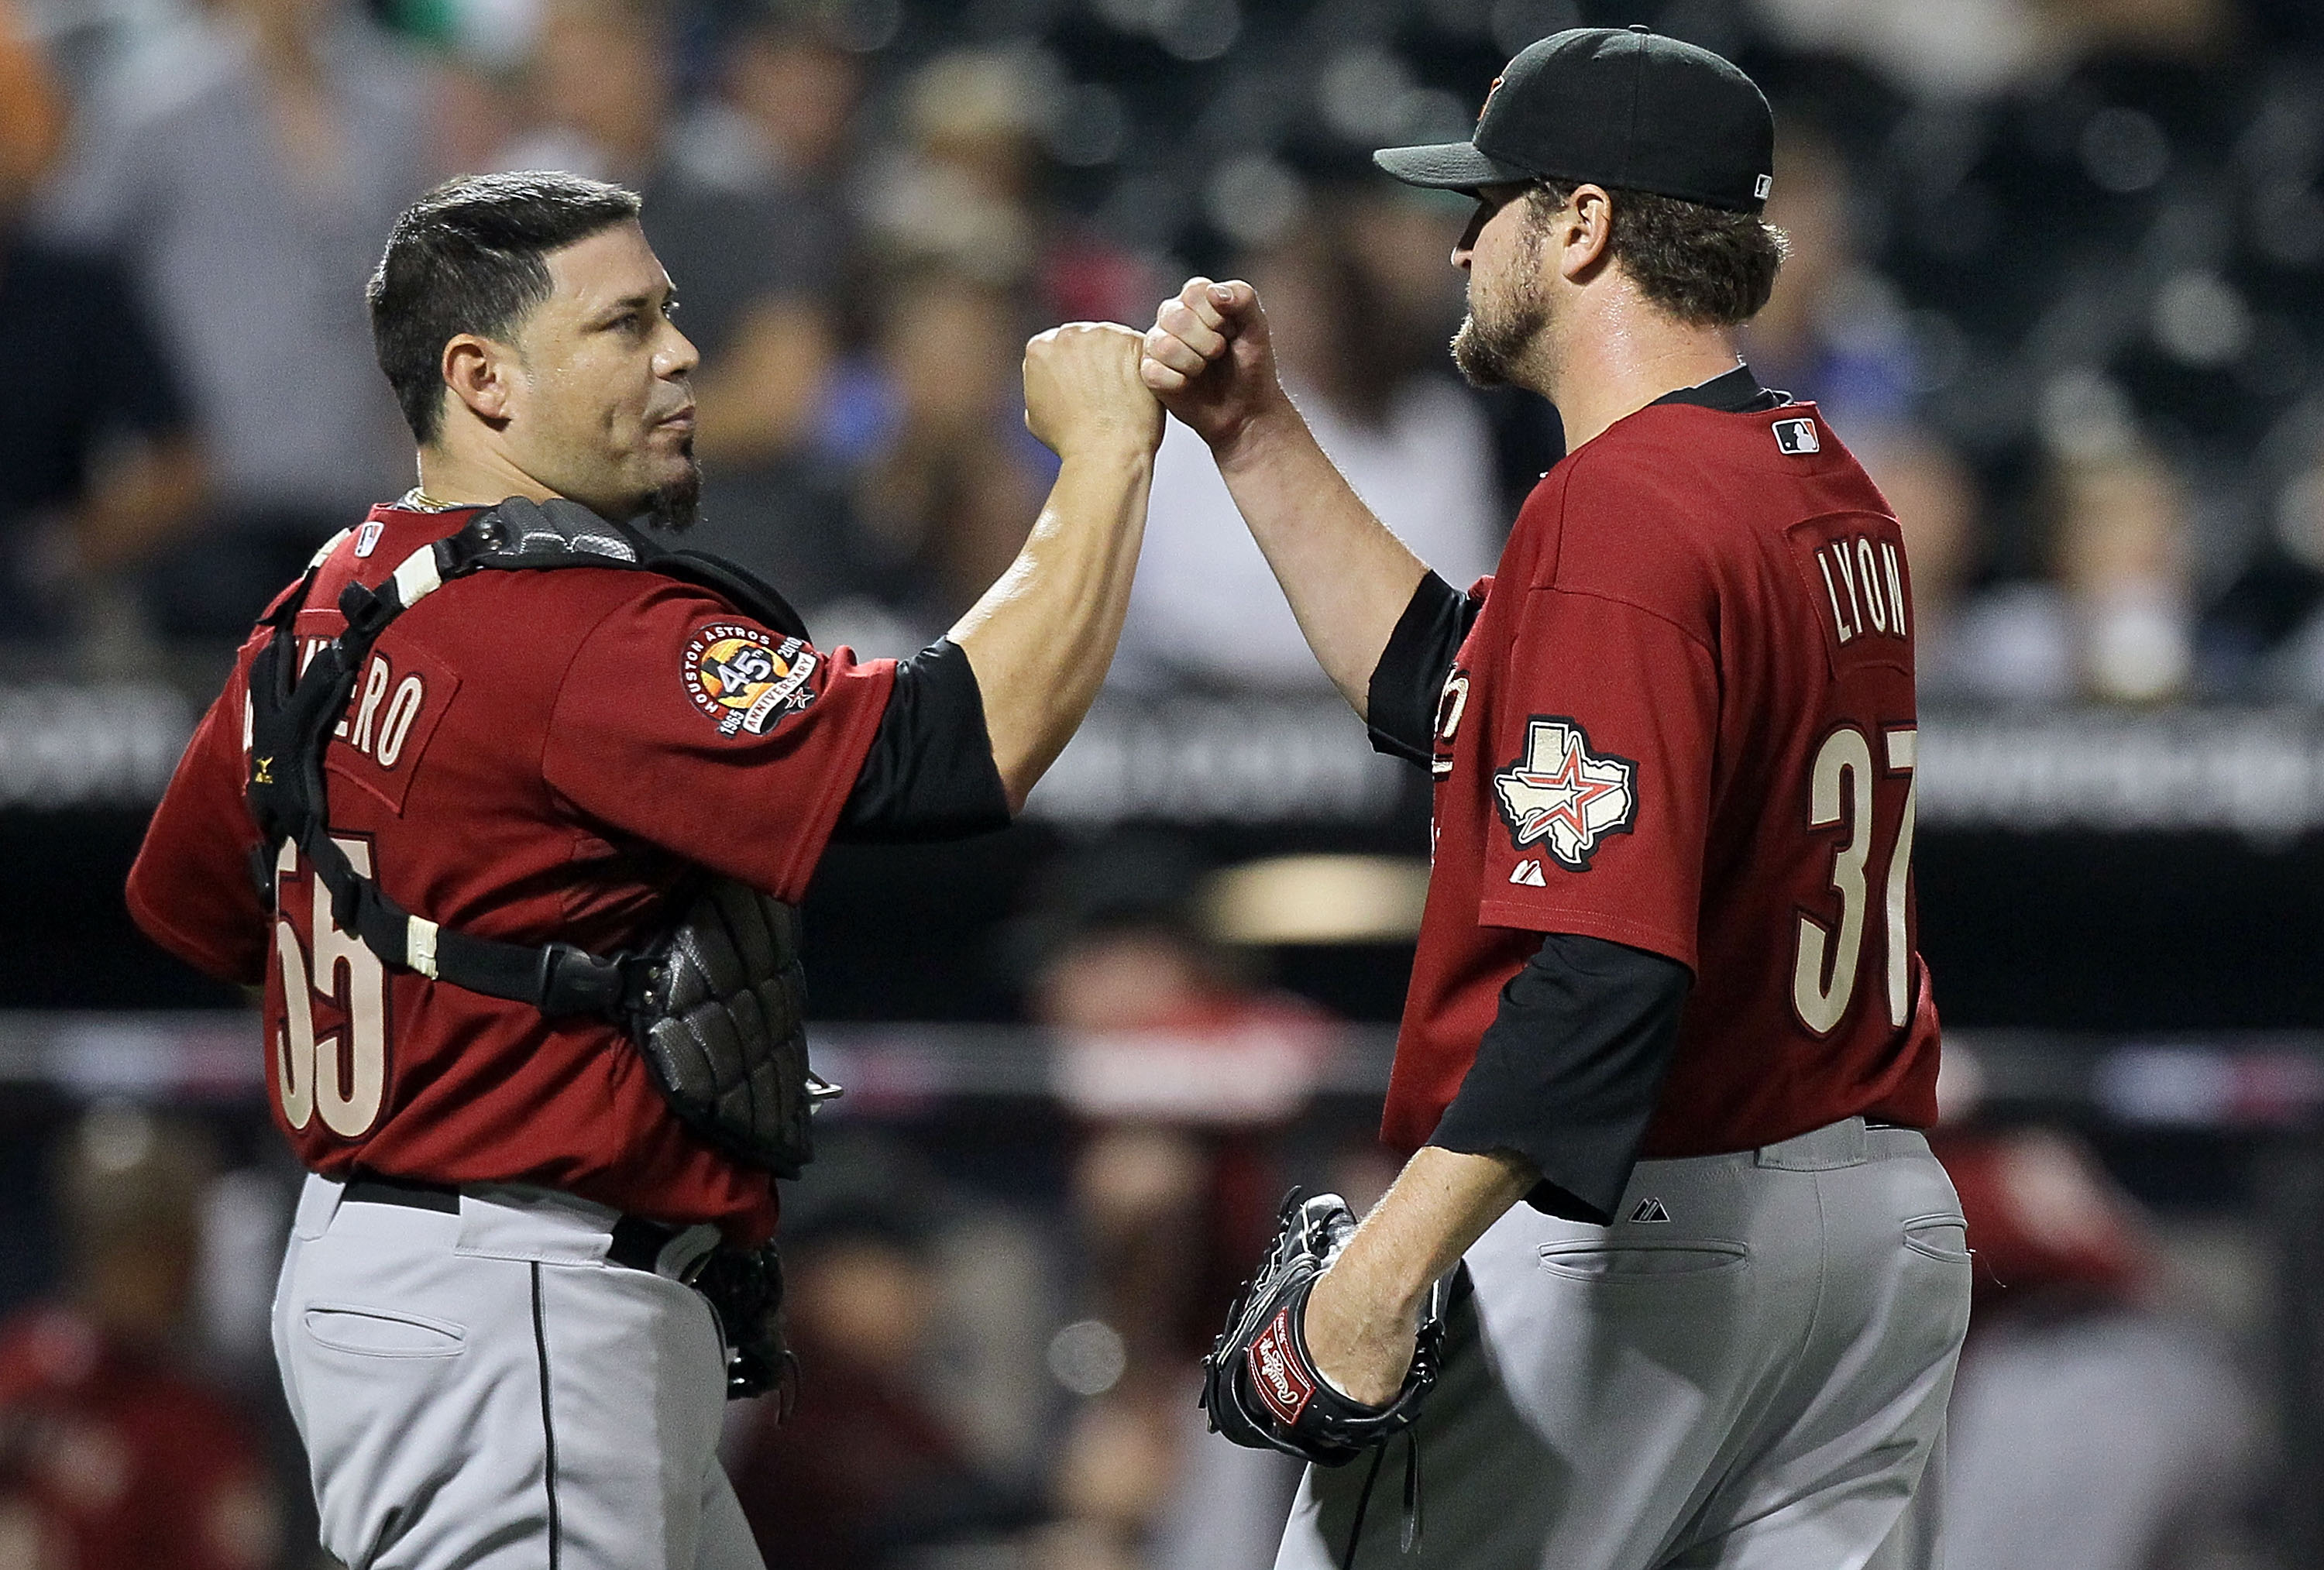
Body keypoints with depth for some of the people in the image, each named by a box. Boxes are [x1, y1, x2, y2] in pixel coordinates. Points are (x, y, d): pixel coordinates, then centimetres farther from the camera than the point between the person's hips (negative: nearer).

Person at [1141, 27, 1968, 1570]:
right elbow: (1446, 692, 23)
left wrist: (1389, 1266, -30)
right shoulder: (1833, 496, 12)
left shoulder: (1618, 517, -18)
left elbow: (1610, 967, -28)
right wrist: (1259, 439, 21)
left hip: (1623, 1246, -9)